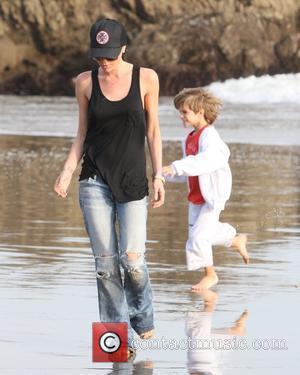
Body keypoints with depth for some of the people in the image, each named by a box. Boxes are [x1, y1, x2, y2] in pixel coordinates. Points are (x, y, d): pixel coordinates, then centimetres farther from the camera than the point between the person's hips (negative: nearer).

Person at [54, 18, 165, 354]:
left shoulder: (146, 78, 0)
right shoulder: (85, 82, 3)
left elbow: (152, 131, 6)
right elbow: (82, 135, 9)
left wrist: (158, 176, 0)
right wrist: (67, 172, -4)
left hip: (133, 180, -1)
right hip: (95, 180, 1)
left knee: (132, 258, -11)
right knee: (105, 262, -3)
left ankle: (142, 315, 18)